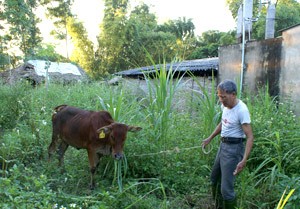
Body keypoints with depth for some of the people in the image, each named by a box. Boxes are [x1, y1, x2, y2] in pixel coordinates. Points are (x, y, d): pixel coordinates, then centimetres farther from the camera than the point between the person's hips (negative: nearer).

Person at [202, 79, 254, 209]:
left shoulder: (241, 110, -23)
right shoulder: (225, 105, 2)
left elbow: (250, 137, -25)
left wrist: (244, 160, -33)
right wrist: (210, 138, 25)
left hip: (234, 148, -9)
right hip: (223, 145, 9)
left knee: (226, 188, -9)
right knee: (214, 179, 24)